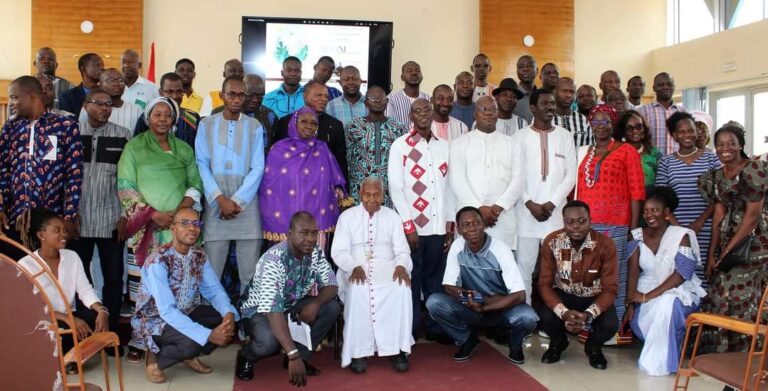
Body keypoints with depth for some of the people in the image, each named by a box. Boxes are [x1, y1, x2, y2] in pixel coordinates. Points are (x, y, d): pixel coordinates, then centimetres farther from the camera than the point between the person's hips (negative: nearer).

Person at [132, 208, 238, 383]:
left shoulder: (200, 255, -5)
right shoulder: (158, 261, -27)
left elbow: (214, 290, -6)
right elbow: (167, 311, -34)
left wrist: (229, 314, -29)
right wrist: (209, 335, -39)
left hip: (185, 313, 7)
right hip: (154, 320, -7)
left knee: (228, 321, -13)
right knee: (192, 342, -33)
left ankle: (190, 355, 10)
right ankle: (155, 357, -1)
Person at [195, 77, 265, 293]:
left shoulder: (255, 127, 7)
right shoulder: (206, 125, 7)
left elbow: (257, 168, 1)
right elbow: (201, 165, 0)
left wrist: (237, 201, -9)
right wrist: (220, 199, -11)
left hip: (247, 204, 0)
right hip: (215, 204, 0)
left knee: (250, 271, 2)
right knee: (211, 269, 2)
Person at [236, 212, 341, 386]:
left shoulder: (316, 252, -13)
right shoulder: (274, 260, -34)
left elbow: (331, 285, -7)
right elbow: (273, 310, -41)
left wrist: (315, 304, -30)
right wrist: (293, 354, -47)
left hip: (292, 306, 6)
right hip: (259, 310, -6)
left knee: (332, 307, -16)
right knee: (270, 341, -36)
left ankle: (302, 356, 0)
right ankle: (246, 356, -1)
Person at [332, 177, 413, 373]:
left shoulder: (392, 216, 13)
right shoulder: (347, 216, 8)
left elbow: (402, 251, 8)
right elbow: (339, 252, 1)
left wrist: (401, 266, -16)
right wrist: (354, 267, -20)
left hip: (387, 268, 1)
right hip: (356, 270, -1)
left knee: (402, 288, -31)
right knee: (358, 291, -35)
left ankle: (398, 349, -24)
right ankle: (359, 351, -25)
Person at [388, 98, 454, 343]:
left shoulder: (444, 146, 11)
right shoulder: (400, 145, -1)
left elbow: (448, 186, 12)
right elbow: (395, 188, -6)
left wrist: (450, 223, 7)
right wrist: (408, 225, -10)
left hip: (439, 226, 4)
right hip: (412, 226, -3)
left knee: (436, 278, 10)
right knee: (411, 280, 3)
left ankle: (436, 328, 22)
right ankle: (409, 331, 14)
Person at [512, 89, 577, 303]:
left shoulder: (565, 136, 8)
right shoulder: (521, 136, 4)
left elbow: (571, 175, 4)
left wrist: (552, 202, -7)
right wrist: (530, 204, -9)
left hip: (556, 212, 1)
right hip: (527, 211, -1)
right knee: (524, 267, 1)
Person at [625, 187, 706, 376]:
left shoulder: (681, 236, -11)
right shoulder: (637, 236, 1)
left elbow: (681, 275, -19)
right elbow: (633, 272, -6)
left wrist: (649, 296, -25)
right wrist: (630, 303, -19)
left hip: (678, 292, -3)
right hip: (646, 289, 4)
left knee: (666, 304, -37)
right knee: (638, 317, -26)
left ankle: (660, 361, -18)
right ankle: (654, 351, 6)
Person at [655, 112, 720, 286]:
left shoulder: (710, 158, 8)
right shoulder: (665, 162, 8)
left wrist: (701, 221, -7)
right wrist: (676, 225, -8)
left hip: (705, 228, 0)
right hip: (676, 228, 0)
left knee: (703, 270, -5)